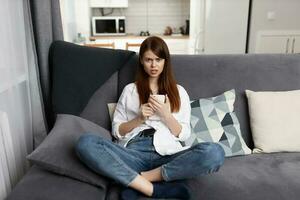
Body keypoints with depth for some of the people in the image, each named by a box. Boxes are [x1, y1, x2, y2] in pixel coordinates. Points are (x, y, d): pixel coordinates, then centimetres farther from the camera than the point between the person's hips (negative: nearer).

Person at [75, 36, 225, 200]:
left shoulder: (179, 91, 18)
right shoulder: (130, 89, 18)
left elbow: (184, 135, 11)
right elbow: (116, 130, 13)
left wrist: (166, 114, -6)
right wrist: (139, 119, -4)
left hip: (167, 153, 1)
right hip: (134, 152, 0)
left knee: (214, 152, -30)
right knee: (85, 143, -28)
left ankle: (137, 182, -21)